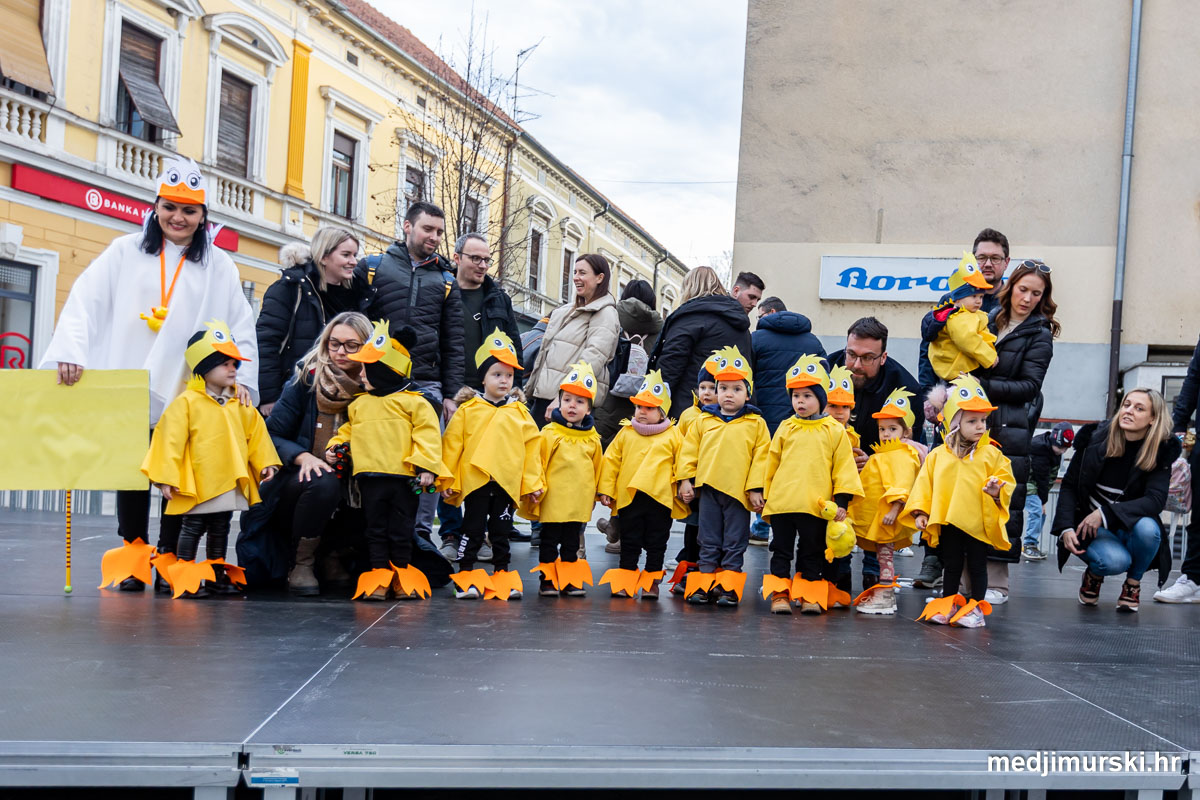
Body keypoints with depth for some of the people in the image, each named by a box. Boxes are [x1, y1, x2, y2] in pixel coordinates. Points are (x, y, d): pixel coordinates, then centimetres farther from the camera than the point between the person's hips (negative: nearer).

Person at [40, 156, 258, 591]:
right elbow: (86, 302, 1)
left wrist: (242, 377, -4)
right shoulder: (126, 251, 9)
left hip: (188, 396, 0)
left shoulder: (219, 266, 9)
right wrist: (71, 350, -13)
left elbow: (242, 327, 8)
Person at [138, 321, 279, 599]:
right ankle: (182, 577, 8)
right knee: (192, 527, 0)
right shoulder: (186, 402, -9)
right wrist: (167, 477, -14)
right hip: (197, 483, -6)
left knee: (220, 529, 16)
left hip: (230, 483, 6)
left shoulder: (240, 404, 8)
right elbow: (172, 440, -11)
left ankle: (216, 573, 27)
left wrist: (266, 462, 8)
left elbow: (256, 433, 15)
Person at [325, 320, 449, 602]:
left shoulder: (413, 403, -4)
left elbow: (428, 435, -8)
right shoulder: (359, 405, 14)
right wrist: (335, 447, 9)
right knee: (375, 527, 7)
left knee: (402, 529, 4)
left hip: (404, 476, -4)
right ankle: (379, 572, 13)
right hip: (370, 476, 5)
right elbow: (349, 431, 26)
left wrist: (426, 466, -15)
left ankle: (402, 571, 16)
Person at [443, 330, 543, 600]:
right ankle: (466, 575, 12)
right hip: (475, 481, -2)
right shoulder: (468, 410, -1)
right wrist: (448, 480, -2)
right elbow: (452, 445, 0)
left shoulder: (520, 413, 5)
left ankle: (502, 574, 21)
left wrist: (533, 482, 5)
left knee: (501, 531, 12)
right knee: (473, 529, 4)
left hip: (507, 483, 2)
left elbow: (532, 447, 7)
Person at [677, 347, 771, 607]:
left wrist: (756, 489, -6)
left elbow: (761, 457, -1)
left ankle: (728, 587, 10)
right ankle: (703, 583, 14)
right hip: (708, 488, 2)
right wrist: (686, 480, 4)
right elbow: (690, 451, 10)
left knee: (734, 543, 4)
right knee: (709, 541, 9)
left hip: (739, 491, -2)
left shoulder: (756, 424, 1)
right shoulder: (703, 421, 8)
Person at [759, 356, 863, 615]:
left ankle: (810, 595, 16)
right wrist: (765, 495, 13)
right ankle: (780, 594, 12)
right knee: (781, 550, 6)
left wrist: (841, 501, -3)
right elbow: (771, 463, 13)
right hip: (781, 503, 2)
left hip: (816, 505, -2)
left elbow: (844, 468, 2)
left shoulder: (835, 431, 2)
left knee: (812, 552, 8)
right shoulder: (785, 428, 7)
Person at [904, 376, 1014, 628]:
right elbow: (925, 484, 3)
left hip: (979, 522, -2)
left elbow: (1005, 481, -1)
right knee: (952, 566, 14)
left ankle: (976, 607, 17)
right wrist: (920, 512, -3)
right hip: (948, 522, 2)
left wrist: (996, 491, -22)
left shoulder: (992, 454, -3)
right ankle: (948, 604, 24)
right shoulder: (938, 455, 1)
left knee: (977, 567, 8)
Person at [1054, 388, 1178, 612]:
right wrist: (1066, 528, -19)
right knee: (1115, 560, -33)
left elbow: (1156, 501, -20)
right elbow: (1069, 485, -5)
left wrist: (1106, 513, -31)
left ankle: (1133, 583, -4)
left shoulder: (1161, 452, -10)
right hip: (1089, 527, -1)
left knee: (1147, 528, -34)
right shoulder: (1095, 439, -10)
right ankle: (1093, 575, 7)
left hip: (1130, 527, 1)